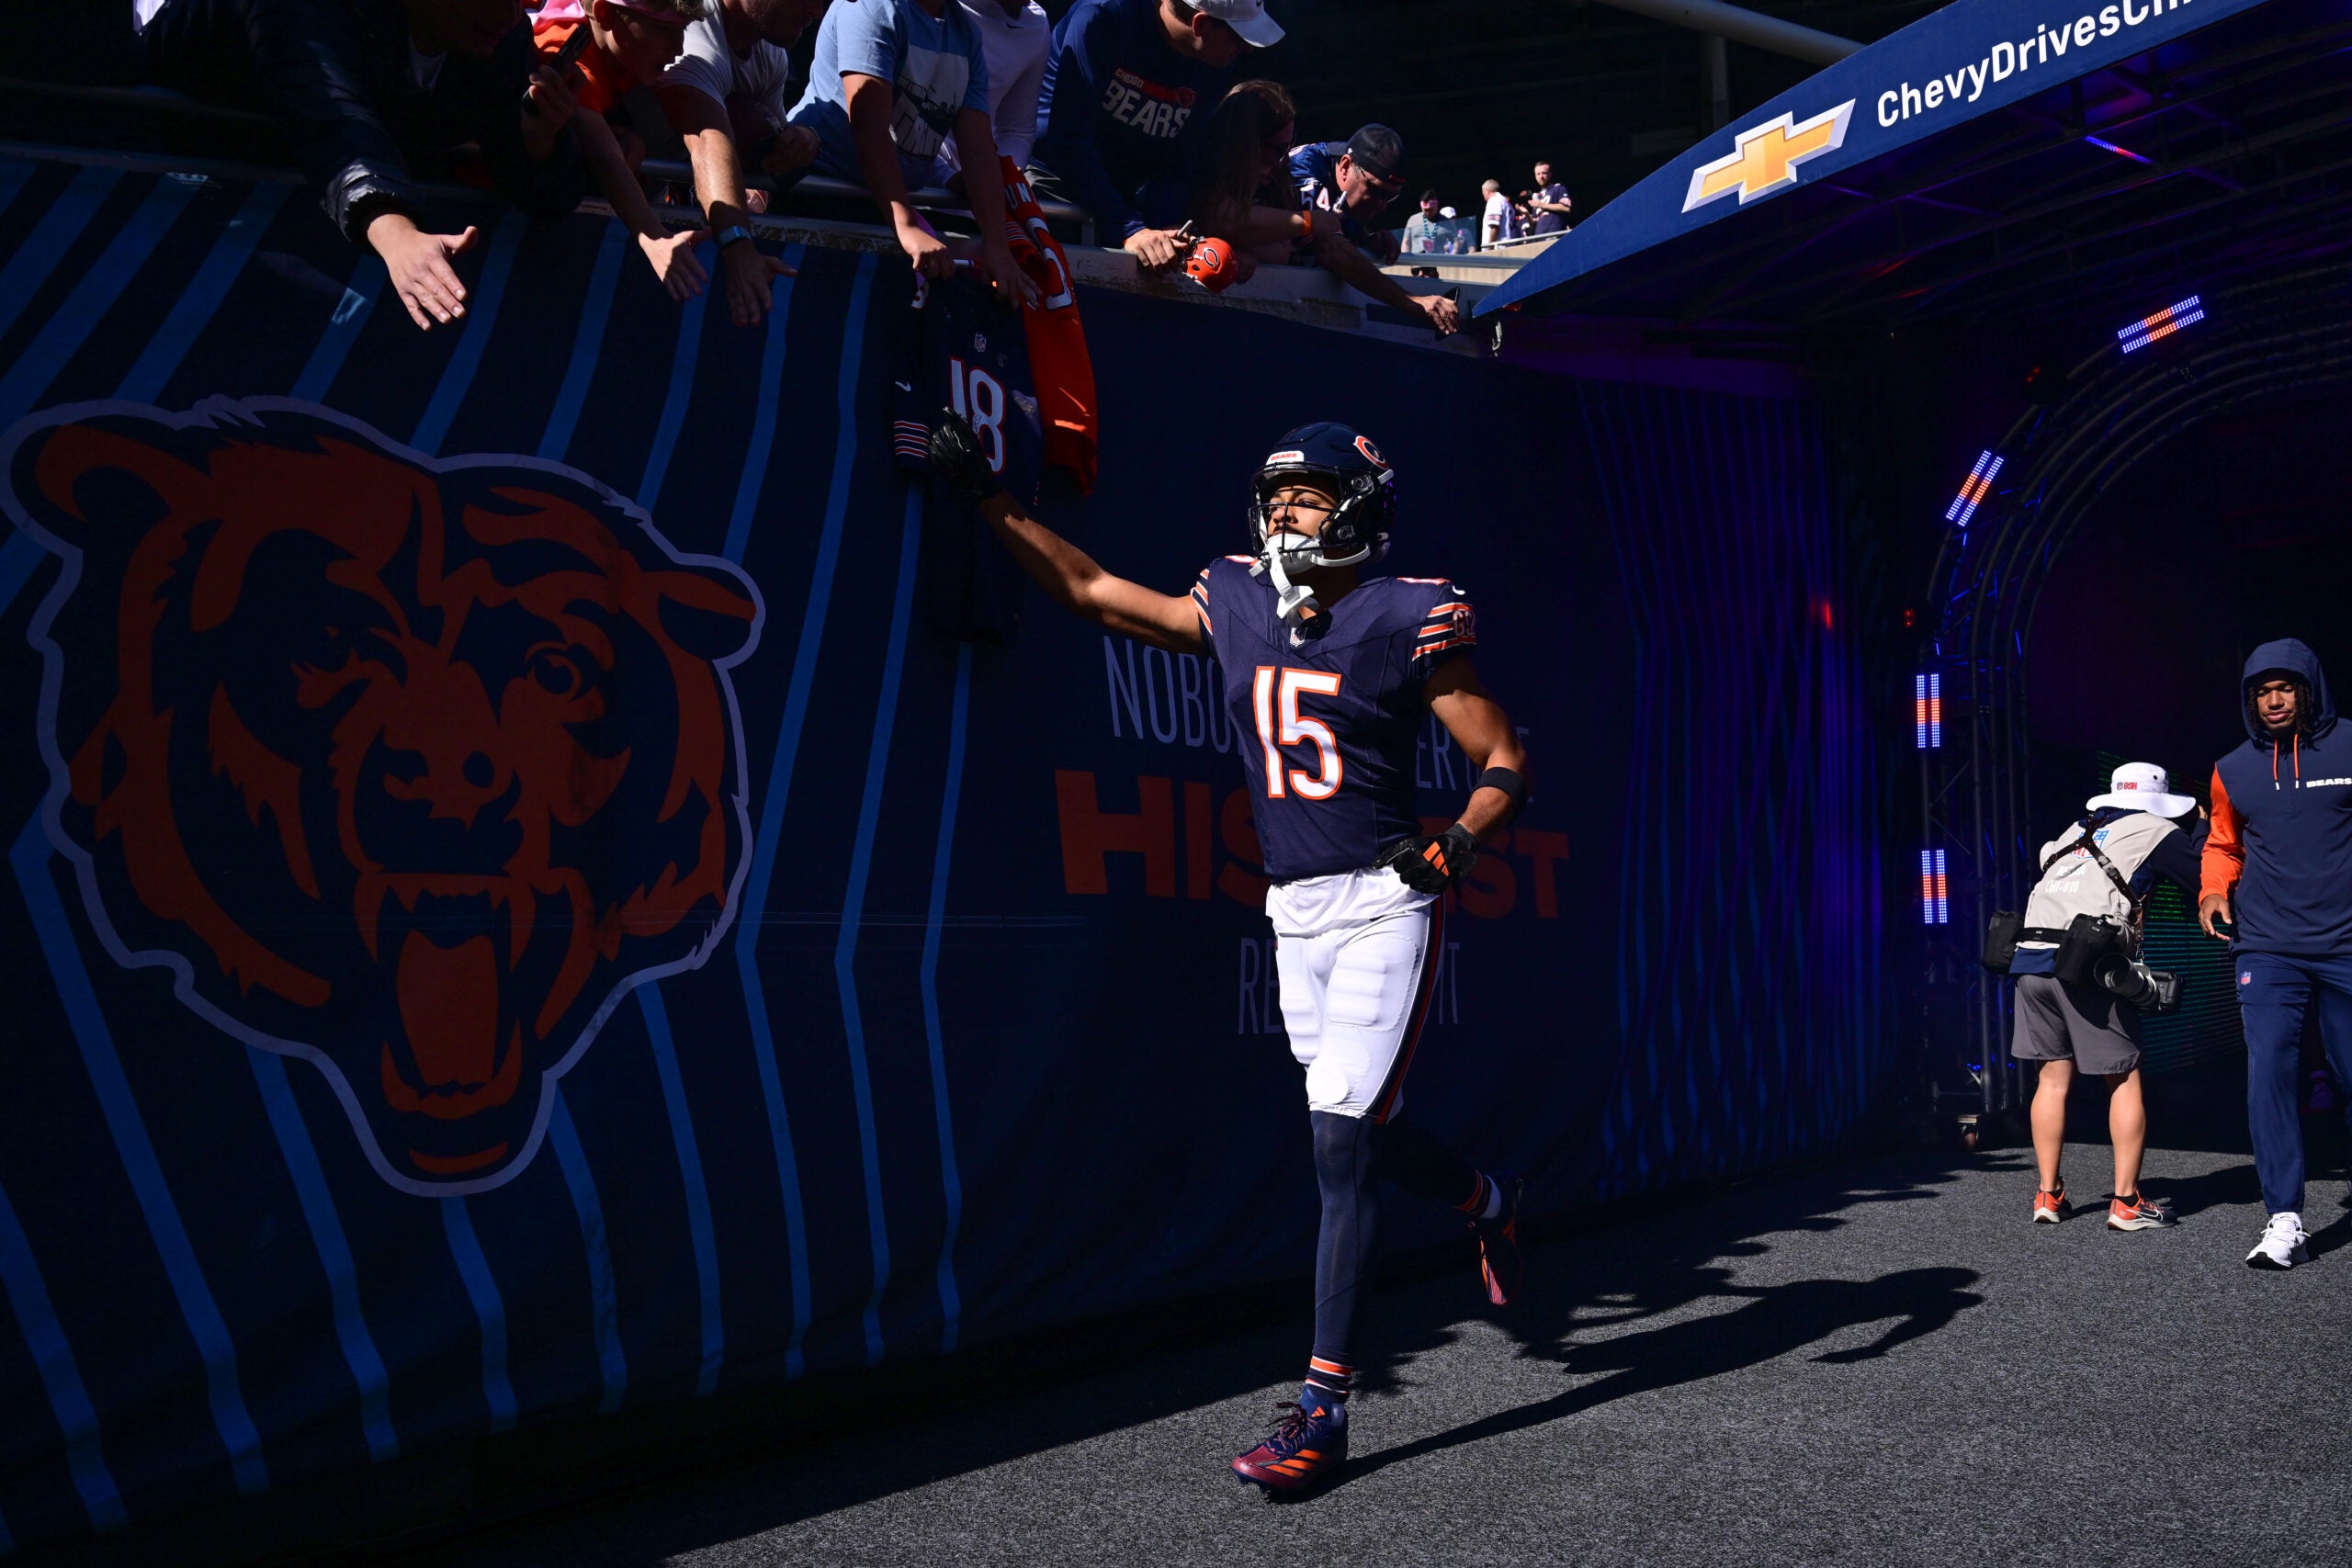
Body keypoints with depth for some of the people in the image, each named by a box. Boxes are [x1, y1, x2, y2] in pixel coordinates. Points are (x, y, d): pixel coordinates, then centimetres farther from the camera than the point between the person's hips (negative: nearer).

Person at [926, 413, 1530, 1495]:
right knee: (1355, 1128, 14)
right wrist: (987, 498, 11)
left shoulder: (1408, 622, -8)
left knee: (1343, 1139, -9)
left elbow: (1503, 762, -4)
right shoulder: (1233, 610, 6)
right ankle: (1486, 1201, 47)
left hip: (1382, 899, -5)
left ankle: (1322, 1409, -1)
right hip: (1293, 907, 6)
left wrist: (1454, 841, -23)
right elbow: (1090, 590, 13)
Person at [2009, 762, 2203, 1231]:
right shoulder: (2155, 832, 10)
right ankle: (2126, 1202, 5)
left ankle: (2048, 1195, 14)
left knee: (2053, 1077, 12)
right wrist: (2201, 828, 26)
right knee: (2126, 1080, 6)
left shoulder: (2077, 831, 25)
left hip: (2031, 958, 5)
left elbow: (2045, 858, 21)